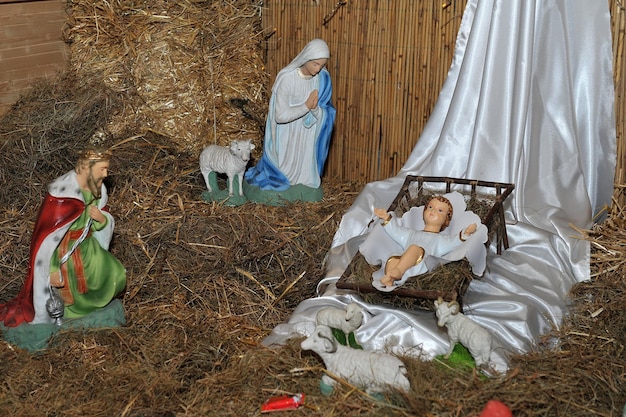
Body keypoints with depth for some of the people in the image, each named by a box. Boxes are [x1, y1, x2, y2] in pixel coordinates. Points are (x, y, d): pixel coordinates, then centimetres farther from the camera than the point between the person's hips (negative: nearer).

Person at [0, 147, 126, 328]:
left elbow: (104, 224, 8)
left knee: (114, 277, 3)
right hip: (62, 250, -7)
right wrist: (53, 269, -26)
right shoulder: (63, 193, -27)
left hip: (85, 246, 7)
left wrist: (102, 219, -18)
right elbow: (49, 232, -26)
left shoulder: (97, 189, -5)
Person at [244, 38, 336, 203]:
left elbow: (326, 114, -6)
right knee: (284, 168, 10)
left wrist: (316, 108, -28)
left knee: (304, 170, 13)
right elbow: (280, 115, -25)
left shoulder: (322, 78, -10)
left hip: (306, 139, 4)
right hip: (285, 139, -4)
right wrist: (306, 106, -28)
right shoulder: (287, 78, -23)